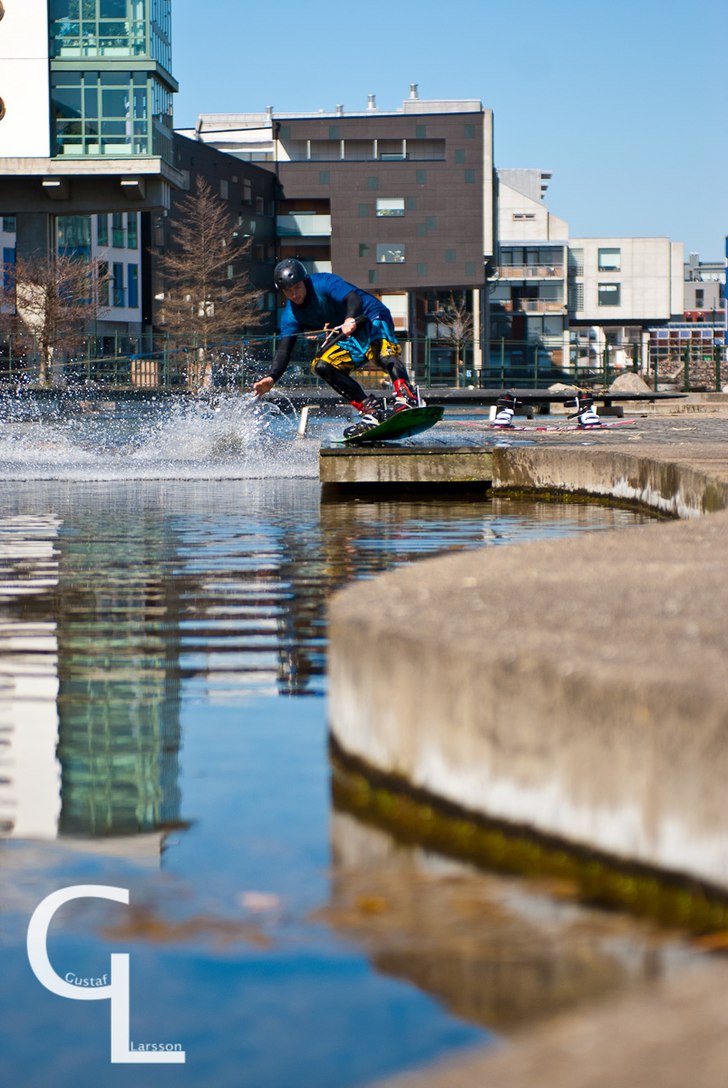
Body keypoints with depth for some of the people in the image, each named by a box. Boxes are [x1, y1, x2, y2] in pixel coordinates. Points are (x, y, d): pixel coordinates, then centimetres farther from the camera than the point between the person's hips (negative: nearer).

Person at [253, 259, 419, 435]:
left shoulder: (323, 283, -20)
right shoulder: (291, 315, -2)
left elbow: (353, 298, -35)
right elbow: (284, 349, -8)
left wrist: (351, 319, -58)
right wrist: (271, 377, -26)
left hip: (372, 318, -7)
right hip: (347, 338, 7)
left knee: (384, 353, -37)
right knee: (322, 366, -15)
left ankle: (406, 397, -58)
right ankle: (372, 409, -19)